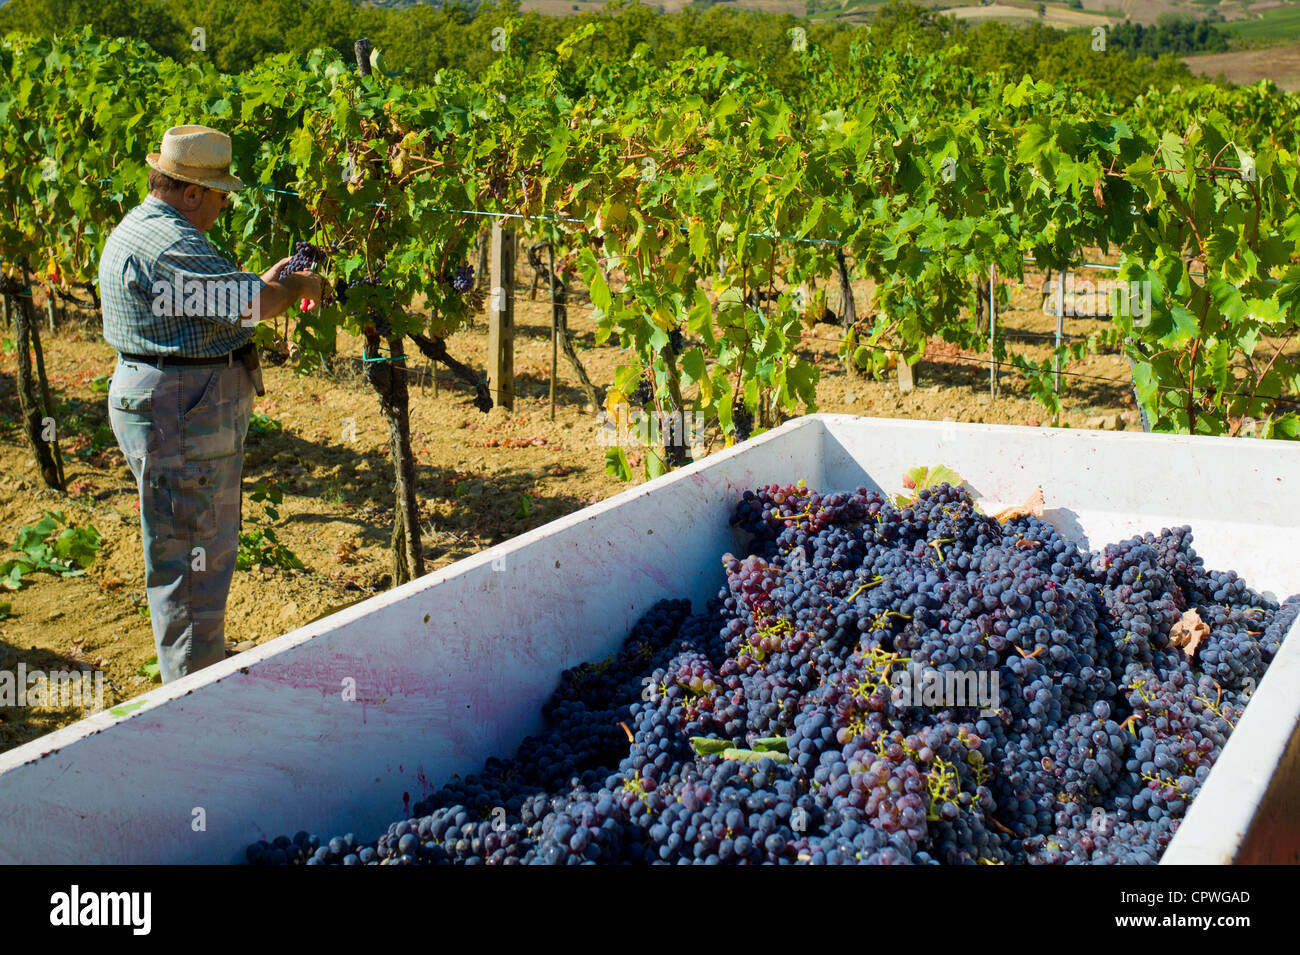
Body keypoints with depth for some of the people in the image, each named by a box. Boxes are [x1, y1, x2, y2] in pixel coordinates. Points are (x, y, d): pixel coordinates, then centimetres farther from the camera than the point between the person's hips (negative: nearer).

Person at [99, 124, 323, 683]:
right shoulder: (167, 244, -21)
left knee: (206, 547, 21)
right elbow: (249, 303, -23)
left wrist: (266, 282, 15)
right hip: (180, 413, -12)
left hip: (186, 407, 12)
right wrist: (297, 288, -4)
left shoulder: (145, 229, 16)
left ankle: (207, 670, 35)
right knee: (190, 555, -4)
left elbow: (207, 302, 24)